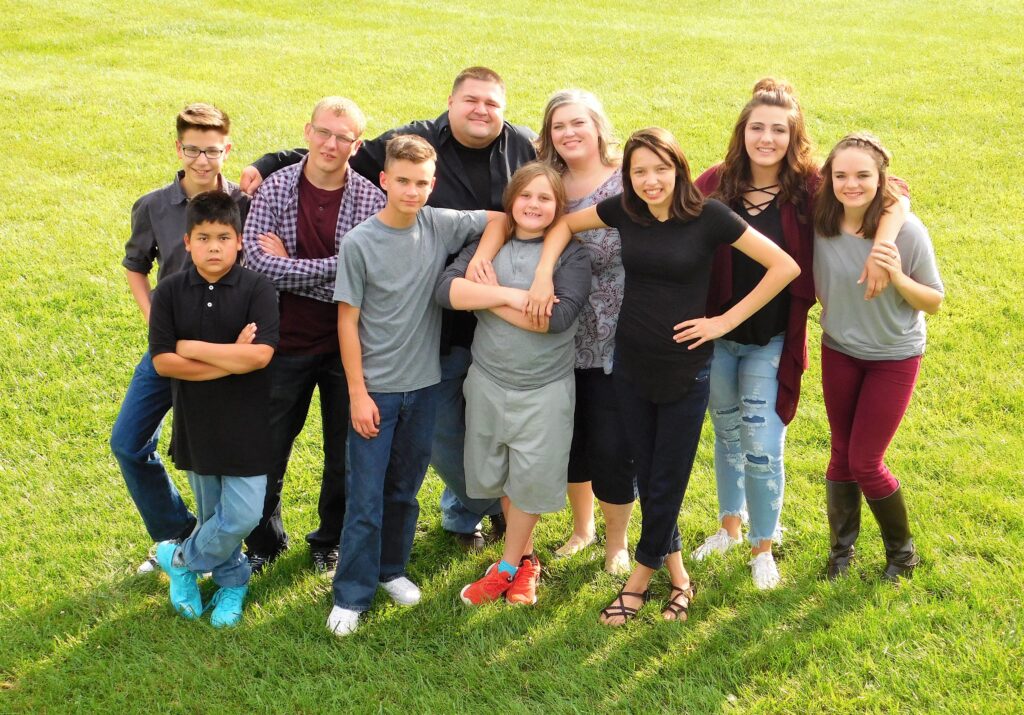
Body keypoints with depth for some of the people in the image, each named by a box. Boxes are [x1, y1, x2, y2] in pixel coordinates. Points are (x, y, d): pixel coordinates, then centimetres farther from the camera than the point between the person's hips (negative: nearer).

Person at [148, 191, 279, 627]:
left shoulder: (257, 289, -12)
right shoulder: (170, 292, -5)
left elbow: (260, 354, -23)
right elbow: (161, 361, -11)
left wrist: (192, 348, -17)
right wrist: (231, 360, -18)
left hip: (246, 425, -2)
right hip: (195, 423, 2)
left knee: (242, 515, -3)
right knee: (213, 514, 15)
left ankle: (179, 560, 23)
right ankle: (232, 582, 37)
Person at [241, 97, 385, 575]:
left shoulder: (372, 200, -7)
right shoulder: (275, 189, -7)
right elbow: (256, 262, -19)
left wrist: (291, 268, -17)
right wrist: (334, 268, -22)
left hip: (349, 345, 0)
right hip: (285, 342, 0)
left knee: (346, 454, 13)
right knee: (266, 450, 12)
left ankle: (330, 541, 36)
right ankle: (264, 542, 35)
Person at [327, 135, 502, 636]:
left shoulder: (441, 226, -3)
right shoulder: (359, 243, -11)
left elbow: (501, 217, 8)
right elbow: (347, 321, -8)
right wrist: (357, 393, -10)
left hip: (422, 386, 4)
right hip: (375, 389, -3)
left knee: (405, 490, 16)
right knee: (365, 497, 0)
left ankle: (391, 570, 33)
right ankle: (351, 595, 10)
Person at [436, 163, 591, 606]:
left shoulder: (571, 253, -6)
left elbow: (559, 317, -21)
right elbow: (447, 289, -13)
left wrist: (490, 300, -15)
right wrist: (512, 294, -22)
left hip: (545, 389, -3)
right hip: (488, 382, 3)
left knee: (529, 480, 3)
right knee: (497, 477, 14)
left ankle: (508, 566, 22)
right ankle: (525, 557, 33)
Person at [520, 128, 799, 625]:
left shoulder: (708, 216, -15)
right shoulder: (624, 210, -3)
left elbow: (784, 267, -13)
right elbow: (564, 223, 13)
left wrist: (726, 321, -13)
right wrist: (544, 274, -5)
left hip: (684, 368, -4)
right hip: (631, 363, 4)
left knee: (667, 481, 5)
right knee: (645, 474, 13)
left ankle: (642, 576, 24)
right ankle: (676, 574, 29)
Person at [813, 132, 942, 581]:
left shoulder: (905, 230, -23)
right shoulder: (820, 224, -14)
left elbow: (934, 302, -15)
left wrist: (898, 277, -32)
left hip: (893, 358, -3)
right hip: (839, 351, 3)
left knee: (864, 461, -1)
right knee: (842, 454, 12)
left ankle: (901, 550, 24)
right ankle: (841, 548, 32)